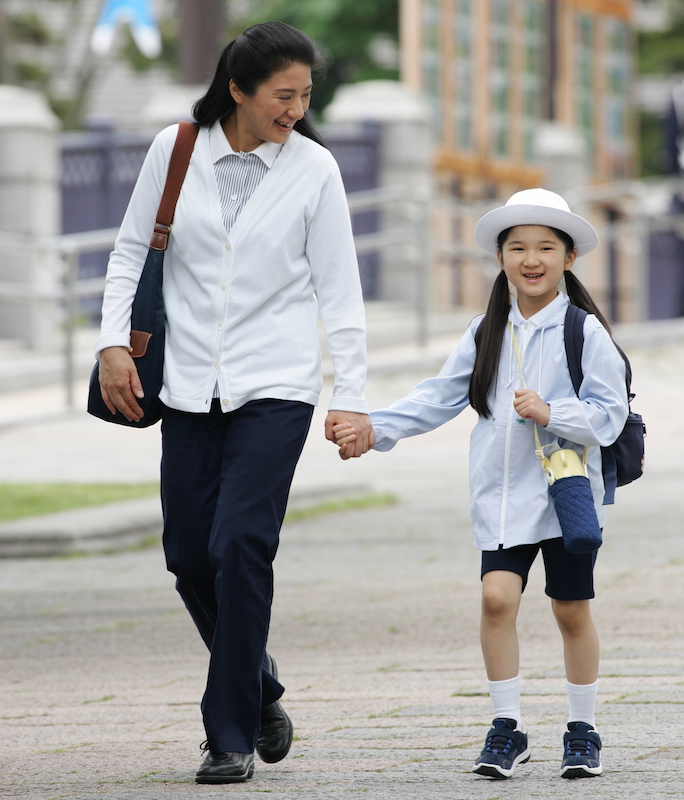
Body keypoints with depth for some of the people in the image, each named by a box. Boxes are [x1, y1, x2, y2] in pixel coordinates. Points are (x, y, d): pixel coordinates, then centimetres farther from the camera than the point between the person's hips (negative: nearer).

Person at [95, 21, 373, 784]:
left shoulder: (314, 169, -2)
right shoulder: (175, 150, 0)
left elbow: (338, 290, -1)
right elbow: (131, 250, 10)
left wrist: (351, 398, -5)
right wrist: (114, 343, -1)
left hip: (276, 387, -3)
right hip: (190, 386, 3)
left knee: (240, 547, -14)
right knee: (189, 556, 5)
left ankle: (231, 735, -6)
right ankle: (259, 689, 29)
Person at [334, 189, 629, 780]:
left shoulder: (585, 332, -5)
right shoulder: (488, 332, 8)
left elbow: (609, 415, -8)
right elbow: (440, 399, 11)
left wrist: (550, 413, -22)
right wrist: (374, 428, 2)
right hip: (502, 493, 3)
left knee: (572, 610, 6)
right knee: (497, 596, -12)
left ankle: (583, 731, 21)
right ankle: (507, 729, -1)